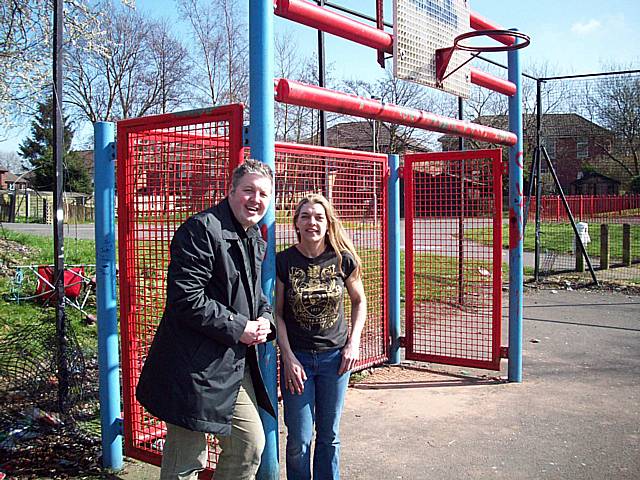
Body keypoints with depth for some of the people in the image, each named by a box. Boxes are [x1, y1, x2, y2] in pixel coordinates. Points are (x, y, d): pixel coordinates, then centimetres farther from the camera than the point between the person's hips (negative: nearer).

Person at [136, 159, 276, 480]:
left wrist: (264, 319, 3)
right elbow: (186, 299, -23)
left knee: (250, 444, 18)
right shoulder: (201, 229, -16)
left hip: (237, 365, 9)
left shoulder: (256, 241, 13)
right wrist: (238, 329, -17)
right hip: (195, 369, -9)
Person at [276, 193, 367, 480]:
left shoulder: (343, 259, -5)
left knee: (330, 435, 13)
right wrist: (288, 357, -10)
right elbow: (277, 314, -4)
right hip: (297, 357, -1)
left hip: (335, 356, 1)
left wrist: (354, 342, -1)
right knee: (299, 439, 4)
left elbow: (359, 301, 9)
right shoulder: (283, 261, -8)